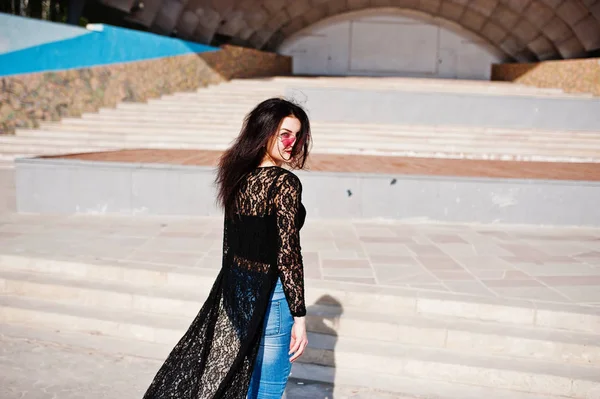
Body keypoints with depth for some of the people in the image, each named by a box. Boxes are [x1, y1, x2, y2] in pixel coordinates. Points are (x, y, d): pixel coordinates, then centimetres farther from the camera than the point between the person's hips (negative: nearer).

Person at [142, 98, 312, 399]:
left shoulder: (238, 176, 5)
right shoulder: (285, 182, -18)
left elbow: (230, 245, 12)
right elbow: (288, 253, -20)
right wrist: (299, 317, -16)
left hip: (235, 290, 8)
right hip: (269, 297, -8)